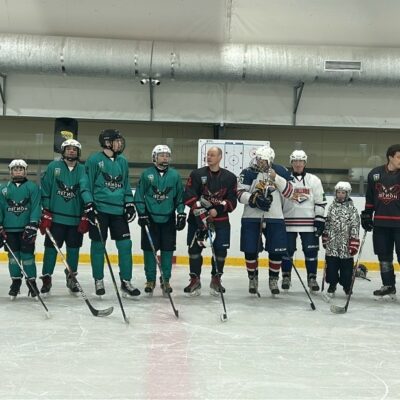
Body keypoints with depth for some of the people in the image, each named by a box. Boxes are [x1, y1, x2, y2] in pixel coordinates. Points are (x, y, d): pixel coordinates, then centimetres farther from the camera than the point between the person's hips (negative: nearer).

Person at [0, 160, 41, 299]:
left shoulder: (32, 187, -1)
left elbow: (36, 207, -6)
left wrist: (33, 225, -14)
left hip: (26, 228, -3)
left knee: (27, 255, -2)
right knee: (13, 255, 8)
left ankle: (31, 281, 9)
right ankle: (15, 281, 19)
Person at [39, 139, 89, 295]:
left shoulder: (83, 171, 5)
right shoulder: (53, 167, 2)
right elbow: (45, 191, 1)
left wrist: (85, 217, 0)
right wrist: (45, 214, -5)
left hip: (76, 219, 1)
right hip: (55, 217, -1)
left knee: (73, 248, 8)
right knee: (51, 247, 0)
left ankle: (71, 277, 22)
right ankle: (46, 278, 10)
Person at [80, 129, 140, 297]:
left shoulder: (123, 162, 12)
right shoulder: (94, 160, -4)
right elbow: (86, 184, -5)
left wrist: (129, 203, 10)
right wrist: (89, 204, -12)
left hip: (119, 210, 4)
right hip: (99, 209, -4)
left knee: (125, 244, 0)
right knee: (98, 245, 4)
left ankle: (126, 281, 8)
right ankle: (98, 280, 19)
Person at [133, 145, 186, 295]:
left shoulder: (175, 175, 4)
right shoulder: (146, 174, -1)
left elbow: (180, 196, 8)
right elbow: (139, 196, 1)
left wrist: (181, 214, 3)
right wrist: (142, 214, -4)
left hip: (168, 219, 1)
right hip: (149, 218, -1)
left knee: (167, 250, 4)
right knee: (149, 250, 2)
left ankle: (165, 280, 14)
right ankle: (150, 280, 14)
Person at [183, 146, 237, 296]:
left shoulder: (230, 177, 4)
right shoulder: (197, 174, 1)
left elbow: (232, 201, 0)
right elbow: (188, 196, -8)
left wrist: (218, 210, -15)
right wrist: (200, 211, -19)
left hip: (221, 220, 1)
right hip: (197, 219, 0)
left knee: (220, 250, 0)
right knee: (194, 248, 0)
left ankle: (216, 280, 17)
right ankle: (195, 280, 11)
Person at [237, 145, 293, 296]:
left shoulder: (280, 171, 1)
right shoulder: (248, 173, -3)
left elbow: (289, 192, -4)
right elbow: (240, 194, -7)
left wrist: (276, 178, -16)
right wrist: (254, 199, -23)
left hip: (274, 217, 1)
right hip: (251, 217, -1)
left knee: (277, 252, 2)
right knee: (250, 250, 3)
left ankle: (273, 280, 22)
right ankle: (253, 279, 23)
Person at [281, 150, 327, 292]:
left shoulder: (314, 180, 4)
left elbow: (320, 202, 3)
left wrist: (320, 220, -3)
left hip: (308, 223, 0)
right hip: (288, 222, 0)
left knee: (311, 251, 0)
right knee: (287, 250, 3)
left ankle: (312, 278, 10)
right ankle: (286, 277, 16)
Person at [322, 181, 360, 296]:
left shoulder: (352, 209, -4)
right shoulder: (332, 207, 8)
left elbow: (355, 227, -7)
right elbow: (327, 224, 15)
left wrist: (354, 244, -12)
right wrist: (325, 239, 14)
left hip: (346, 245, -3)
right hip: (332, 244, 3)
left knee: (347, 266, 4)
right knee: (331, 265, 6)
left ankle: (347, 286, 19)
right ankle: (332, 285, 20)